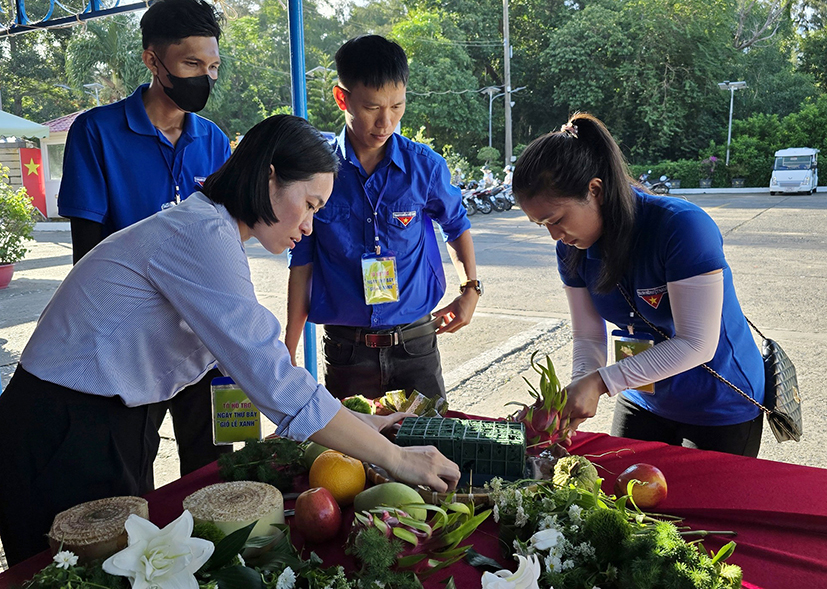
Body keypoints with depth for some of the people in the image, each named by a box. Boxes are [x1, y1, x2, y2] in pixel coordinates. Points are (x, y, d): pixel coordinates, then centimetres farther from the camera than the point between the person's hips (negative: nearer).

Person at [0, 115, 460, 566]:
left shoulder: (210, 232, 7)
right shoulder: (202, 235, -25)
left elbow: (259, 361, 9)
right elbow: (276, 383, -30)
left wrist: (354, 422, 3)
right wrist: (395, 458, -24)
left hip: (113, 427, 9)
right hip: (63, 441, -9)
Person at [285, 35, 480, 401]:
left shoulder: (425, 166, -4)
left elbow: (456, 224, 16)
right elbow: (301, 263, 1)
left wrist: (470, 289, 7)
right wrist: (288, 355, 1)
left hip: (414, 343, 1)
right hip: (346, 348, 0)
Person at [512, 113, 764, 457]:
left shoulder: (682, 226, -31)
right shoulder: (573, 248, -12)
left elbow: (697, 344, -32)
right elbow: (588, 338, -7)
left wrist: (602, 381, -36)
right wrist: (580, 385, -27)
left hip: (723, 408, -5)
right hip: (644, 400, 5)